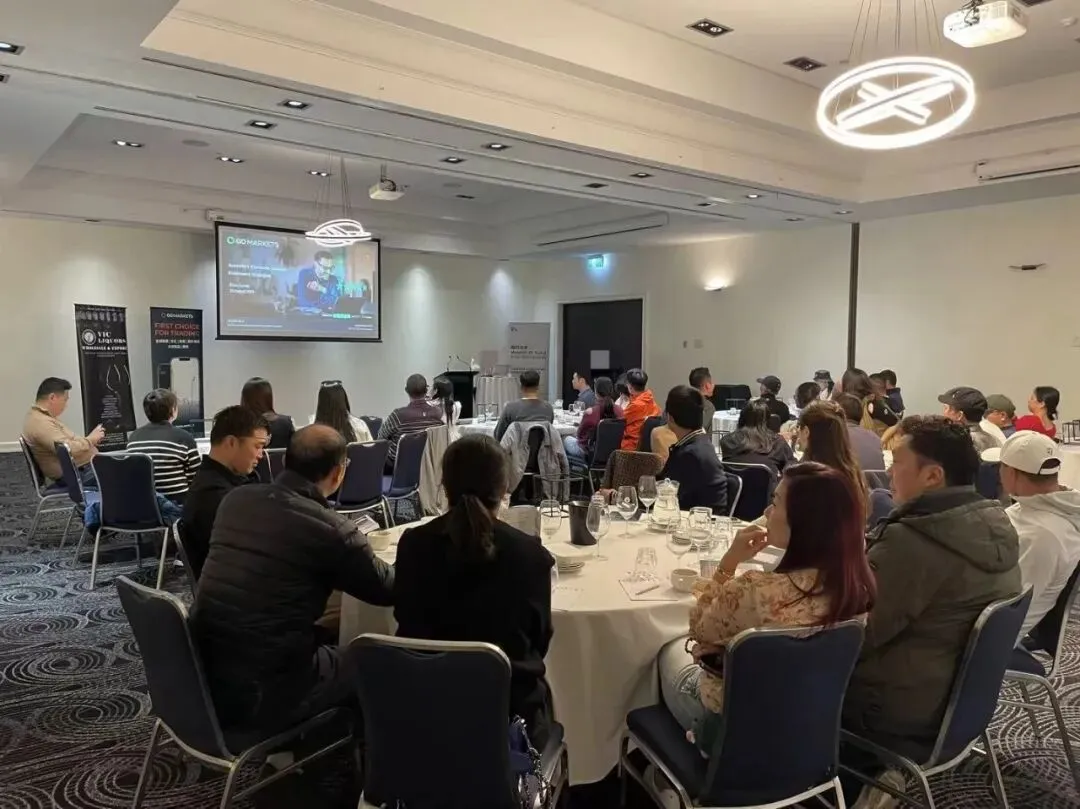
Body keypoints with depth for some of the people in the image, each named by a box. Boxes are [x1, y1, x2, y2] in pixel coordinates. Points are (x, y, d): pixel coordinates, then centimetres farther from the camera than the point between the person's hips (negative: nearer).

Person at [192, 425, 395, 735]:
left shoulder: (235, 500, 1)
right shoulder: (330, 529, -17)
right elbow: (390, 590, -2)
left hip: (202, 679, 7)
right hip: (259, 694, -7)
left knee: (326, 639, 27)